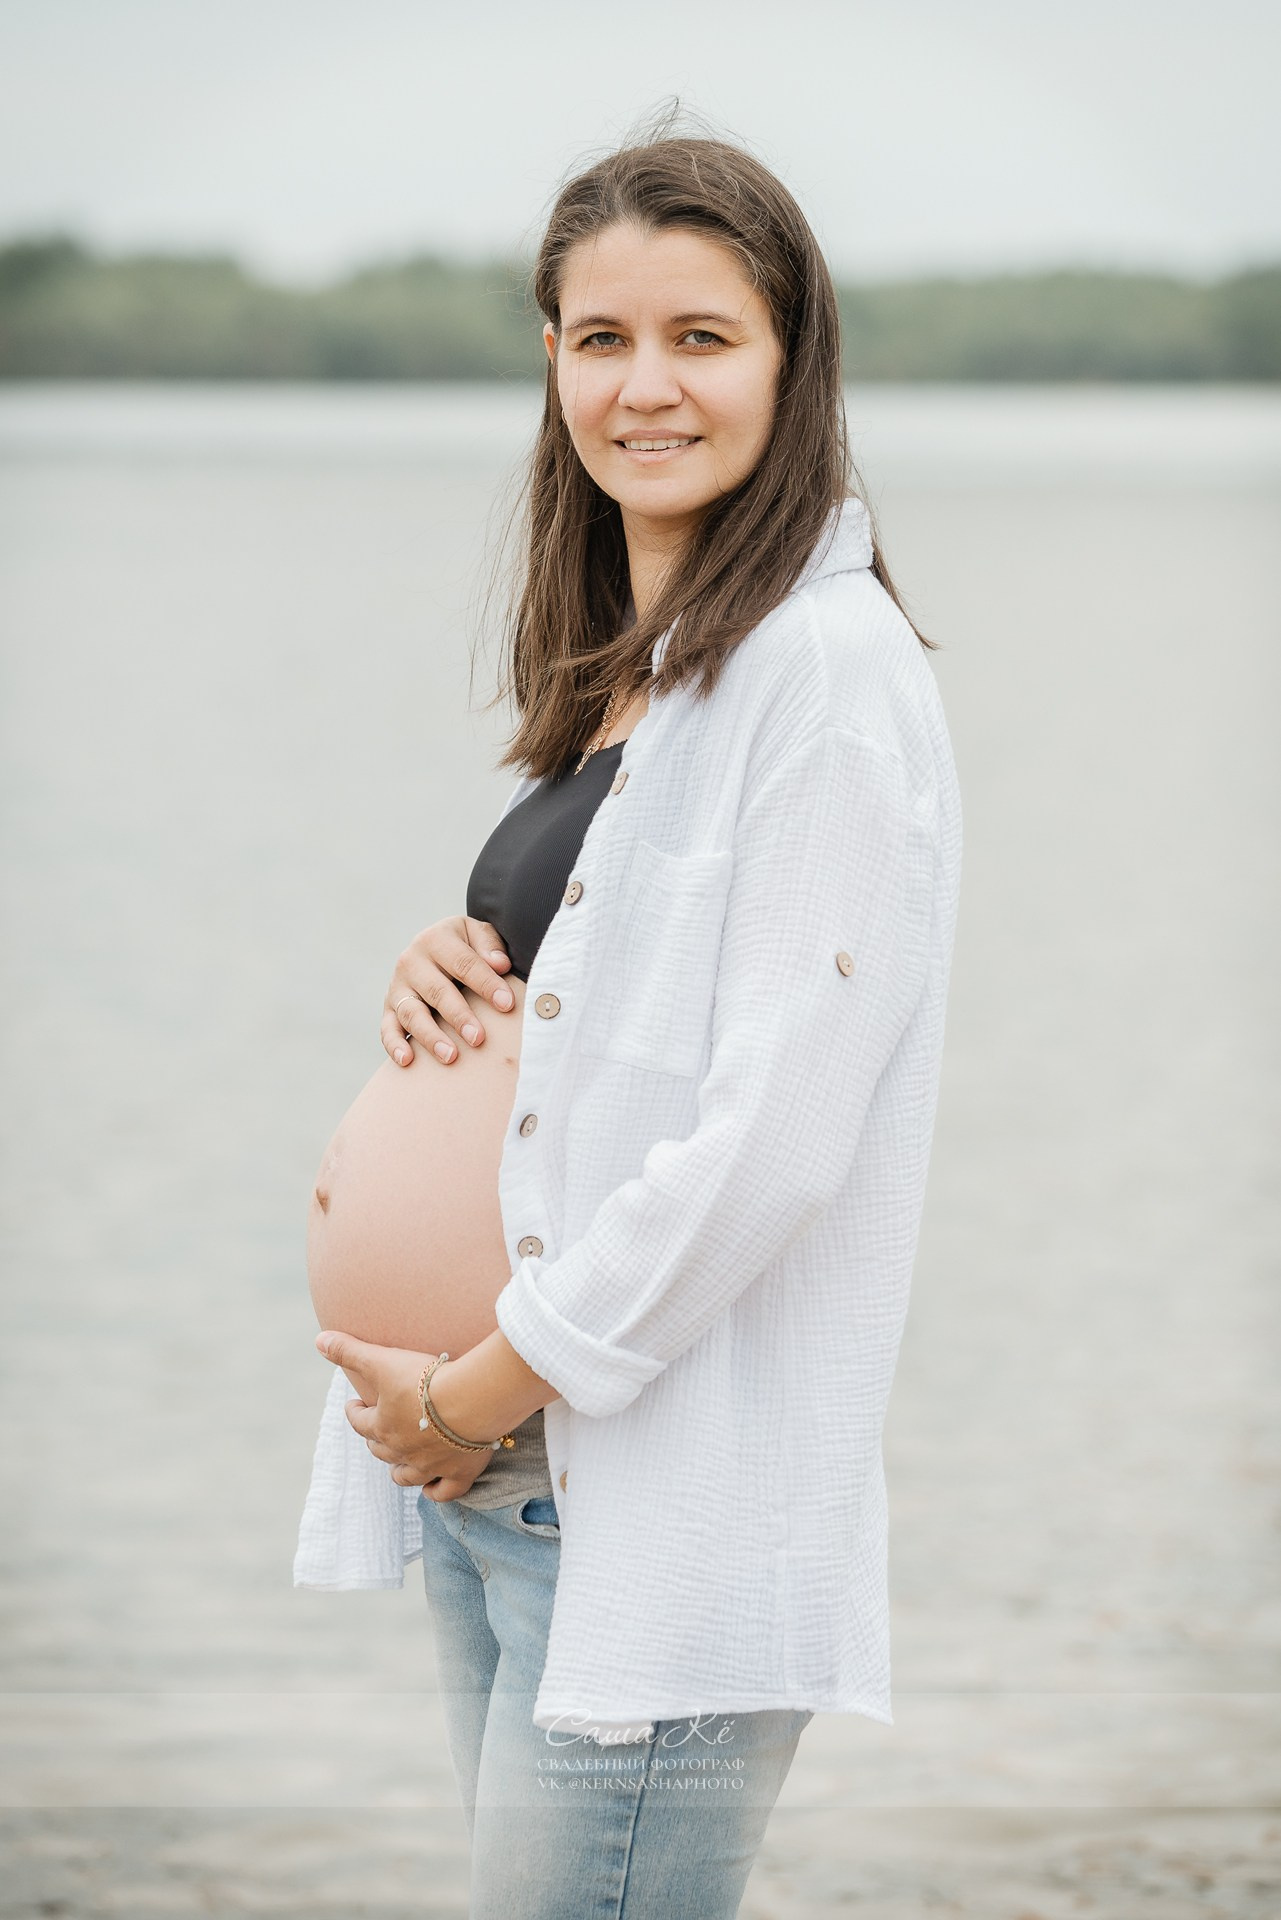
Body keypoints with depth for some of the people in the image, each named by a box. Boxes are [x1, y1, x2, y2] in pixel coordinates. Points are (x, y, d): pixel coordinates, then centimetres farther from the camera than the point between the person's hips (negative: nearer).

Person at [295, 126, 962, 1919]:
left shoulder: (827, 669, -13)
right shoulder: (616, 667, 15)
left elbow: (773, 1132, -19)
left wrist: (486, 1387, -13)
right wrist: (454, 969, 3)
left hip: (675, 1507, -9)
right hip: (493, 1489, 9)